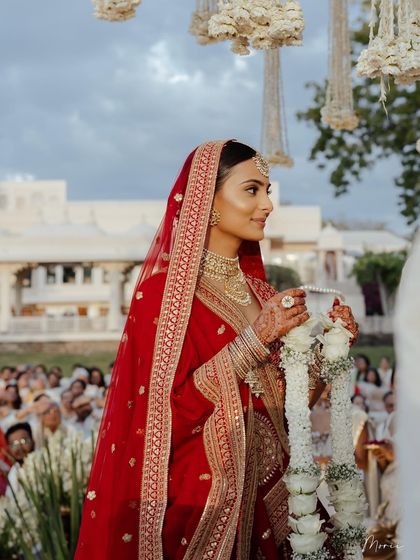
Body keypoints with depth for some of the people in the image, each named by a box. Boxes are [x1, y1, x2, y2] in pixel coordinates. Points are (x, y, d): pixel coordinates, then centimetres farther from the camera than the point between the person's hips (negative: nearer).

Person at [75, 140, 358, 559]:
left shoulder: (255, 290, 8)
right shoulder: (165, 290, -12)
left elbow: (275, 400, 11)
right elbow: (170, 413, -20)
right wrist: (254, 339, -23)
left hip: (263, 492, 7)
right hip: (198, 497, -7)